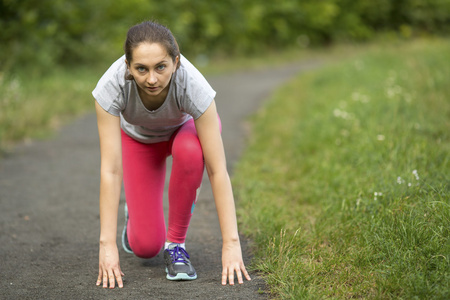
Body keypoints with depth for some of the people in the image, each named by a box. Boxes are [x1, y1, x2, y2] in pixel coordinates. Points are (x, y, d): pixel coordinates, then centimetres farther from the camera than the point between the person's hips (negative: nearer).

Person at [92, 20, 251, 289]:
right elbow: (110, 169, -36)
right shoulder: (111, 85, -39)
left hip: (185, 126, 0)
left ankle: (176, 243, -16)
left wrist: (231, 244, -41)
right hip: (138, 137, 0)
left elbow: (218, 170, -38)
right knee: (146, 247, -12)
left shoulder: (193, 84, -40)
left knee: (189, 152, -39)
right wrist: (107, 244, -39)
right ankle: (135, 217, 25)